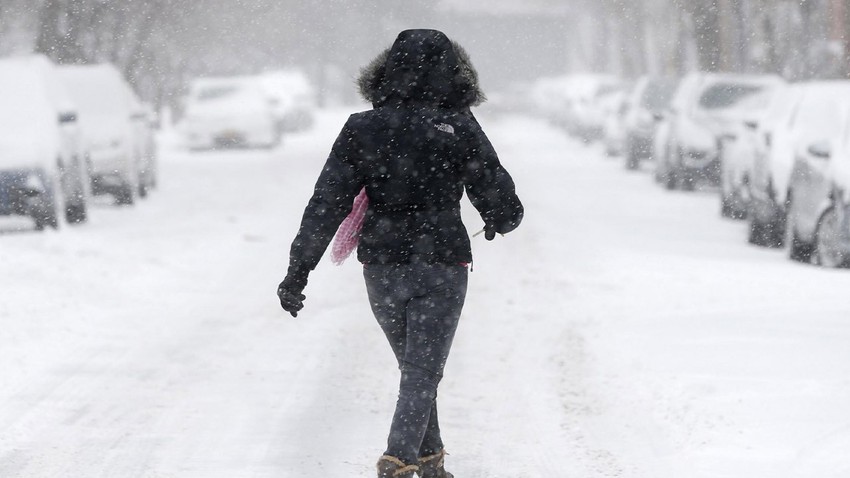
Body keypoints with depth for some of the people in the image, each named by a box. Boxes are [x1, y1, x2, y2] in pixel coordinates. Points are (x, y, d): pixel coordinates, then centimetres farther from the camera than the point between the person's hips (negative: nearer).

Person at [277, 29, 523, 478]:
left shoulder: (361, 130, -4)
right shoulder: (459, 130, -10)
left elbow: (325, 206, -5)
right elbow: (504, 204, -3)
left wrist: (298, 271, -1)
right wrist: (499, 221, 21)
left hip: (381, 268, 3)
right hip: (440, 266, -3)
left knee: (414, 367, 21)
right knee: (422, 373, 1)